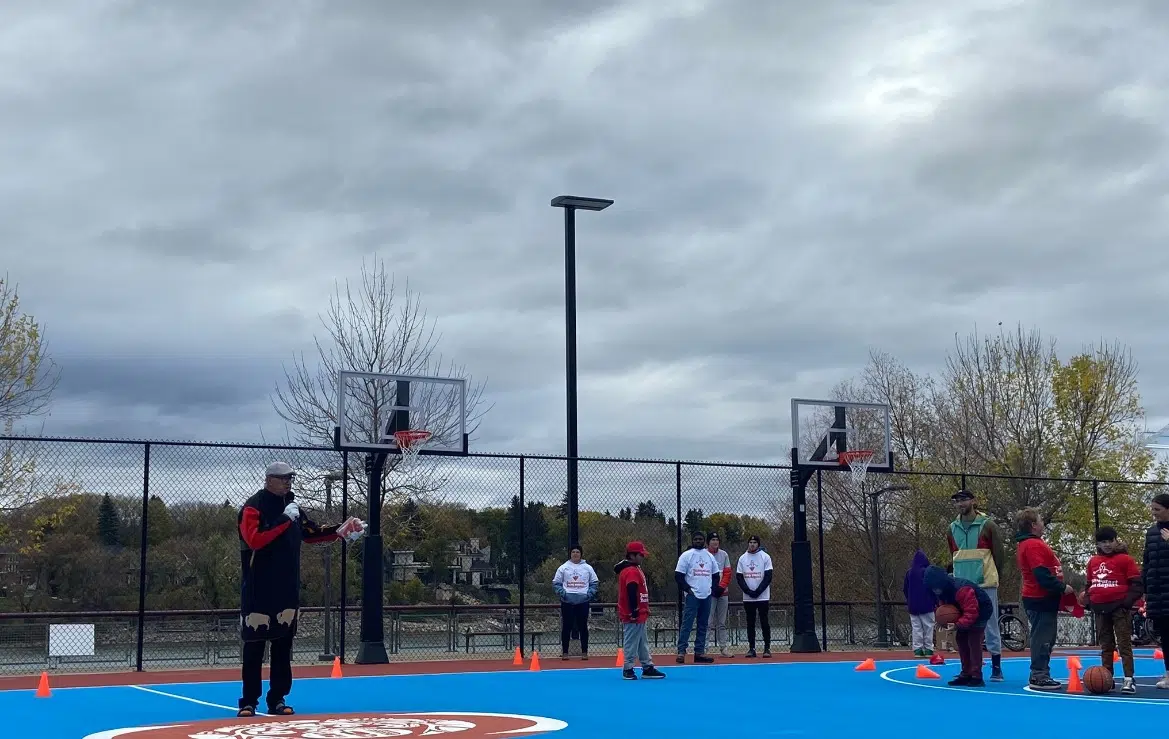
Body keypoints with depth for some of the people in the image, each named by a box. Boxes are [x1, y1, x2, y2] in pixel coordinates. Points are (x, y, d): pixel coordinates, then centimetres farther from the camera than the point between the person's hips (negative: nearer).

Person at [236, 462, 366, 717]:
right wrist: (284, 520, -25)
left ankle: (277, 699, 14)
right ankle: (249, 702, 5)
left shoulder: (292, 506, 12)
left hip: (287, 590, 7)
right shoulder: (253, 507, -10)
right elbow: (254, 540, -24)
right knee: (254, 647, -1)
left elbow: (311, 533, 18)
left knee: (283, 645, 8)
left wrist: (339, 532, 5)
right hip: (258, 591, -7)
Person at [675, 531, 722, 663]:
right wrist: (688, 589, -13)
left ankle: (699, 652, 12)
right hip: (692, 596, -6)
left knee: (703, 625, 7)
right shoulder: (686, 555, -2)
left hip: (707, 596, 6)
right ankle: (681, 652, -10)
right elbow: (678, 576, -5)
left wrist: (714, 588, 6)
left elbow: (716, 575, 21)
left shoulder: (709, 556, 13)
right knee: (687, 624, -10)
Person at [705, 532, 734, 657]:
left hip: (723, 592, 5)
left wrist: (722, 586, -5)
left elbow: (727, 573, 9)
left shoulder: (724, 554, 12)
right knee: (709, 620, -9)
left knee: (722, 622, 8)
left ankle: (723, 647, 10)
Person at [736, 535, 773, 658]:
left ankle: (767, 648, 2)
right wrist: (749, 591, -9)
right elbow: (739, 577, 4)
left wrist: (758, 591, -13)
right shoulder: (742, 558, 7)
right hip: (747, 597, 3)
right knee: (750, 623, 5)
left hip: (762, 596, -3)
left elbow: (768, 576, -6)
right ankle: (751, 648, 9)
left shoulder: (765, 557, -1)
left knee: (764, 622, -3)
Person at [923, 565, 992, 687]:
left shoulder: (962, 590, -38)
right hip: (965, 612, 9)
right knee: (960, 639, 7)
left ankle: (977, 677, -15)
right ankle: (966, 674, 13)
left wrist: (957, 625, -44)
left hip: (980, 611, -9)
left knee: (974, 641, -16)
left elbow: (971, 612, -38)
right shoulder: (943, 590, -9)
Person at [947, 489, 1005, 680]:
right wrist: (959, 574, 14)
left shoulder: (987, 525, -3)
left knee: (990, 625, -1)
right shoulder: (952, 528, 10)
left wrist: (992, 575, 7)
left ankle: (996, 668, 6)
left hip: (985, 585, -4)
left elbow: (999, 552, 2)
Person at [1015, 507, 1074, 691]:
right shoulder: (1033, 545, -15)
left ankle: (1039, 676, 20)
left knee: (1045, 639, 15)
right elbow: (1041, 574, -22)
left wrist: (1060, 587, 17)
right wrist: (1062, 587, -16)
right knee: (1043, 638, -7)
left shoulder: (1030, 543, 18)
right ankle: (1039, 676, -4)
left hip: (1041, 599, 11)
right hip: (1041, 600, -11)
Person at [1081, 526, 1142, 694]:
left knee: (1124, 644, -6)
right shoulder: (1093, 562, 10)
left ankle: (1129, 680, -7)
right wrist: (1087, 601, 6)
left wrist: (1128, 601, -17)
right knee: (1105, 645, 11)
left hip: (1119, 608, -6)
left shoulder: (1125, 559, -5)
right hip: (1100, 609, 6)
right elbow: (1090, 585, 20)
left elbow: (1137, 584, -7)